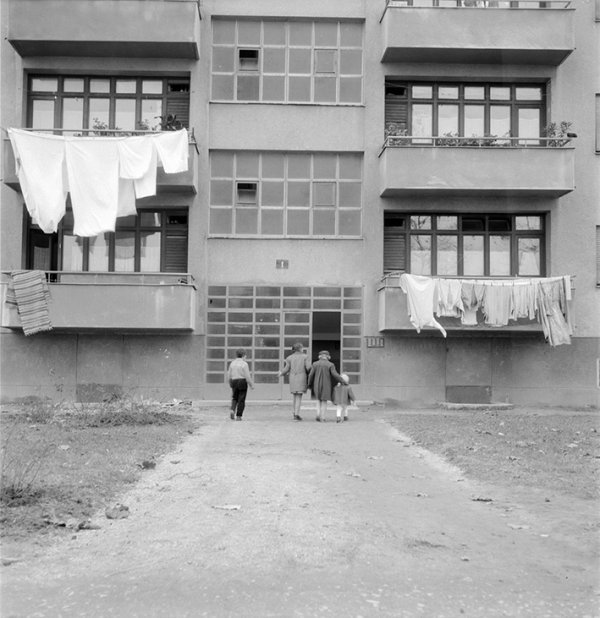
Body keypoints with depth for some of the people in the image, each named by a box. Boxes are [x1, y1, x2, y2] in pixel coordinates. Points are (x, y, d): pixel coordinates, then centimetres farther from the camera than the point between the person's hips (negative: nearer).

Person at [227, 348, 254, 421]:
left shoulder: (232, 363, 5)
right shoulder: (244, 364, -11)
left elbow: (229, 375, 9)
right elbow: (247, 376, -13)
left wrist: (231, 383, 24)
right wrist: (251, 384, -3)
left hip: (234, 382, 5)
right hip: (242, 382, -4)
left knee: (234, 398, 19)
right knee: (241, 400, 3)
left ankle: (232, 410, -5)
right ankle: (238, 416, 3)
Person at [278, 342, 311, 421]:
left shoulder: (290, 357, 4)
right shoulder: (305, 356, -2)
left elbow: (286, 369, 2)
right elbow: (308, 367, -10)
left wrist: (281, 373, 21)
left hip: (292, 378, 3)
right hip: (301, 378, -3)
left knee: (294, 396, 17)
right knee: (299, 397, 0)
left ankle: (294, 413, 18)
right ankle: (296, 414, -5)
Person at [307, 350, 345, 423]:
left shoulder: (315, 364, -1)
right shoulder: (330, 365, -7)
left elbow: (311, 375, -2)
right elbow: (335, 375, -13)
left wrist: (309, 385, 9)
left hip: (317, 385, 2)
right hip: (326, 385, -2)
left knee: (318, 399, 20)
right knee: (324, 401, 8)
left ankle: (318, 415, 3)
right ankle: (322, 418, 4)